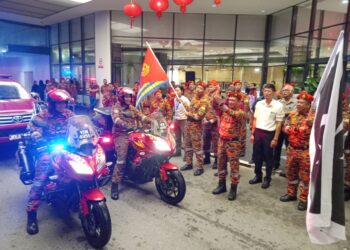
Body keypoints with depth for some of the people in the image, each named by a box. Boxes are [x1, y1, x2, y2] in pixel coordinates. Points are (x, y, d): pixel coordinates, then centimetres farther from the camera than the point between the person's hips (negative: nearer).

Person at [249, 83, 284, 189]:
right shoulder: (259, 104, 4)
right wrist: (252, 134, 7)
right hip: (258, 132, 4)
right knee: (256, 155, 12)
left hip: (269, 133, -4)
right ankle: (258, 176, 30)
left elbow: (279, 123, -8)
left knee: (268, 157, 8)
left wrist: (275, 138, -9)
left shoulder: (278, 105, -8)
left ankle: (267, 178, 24)